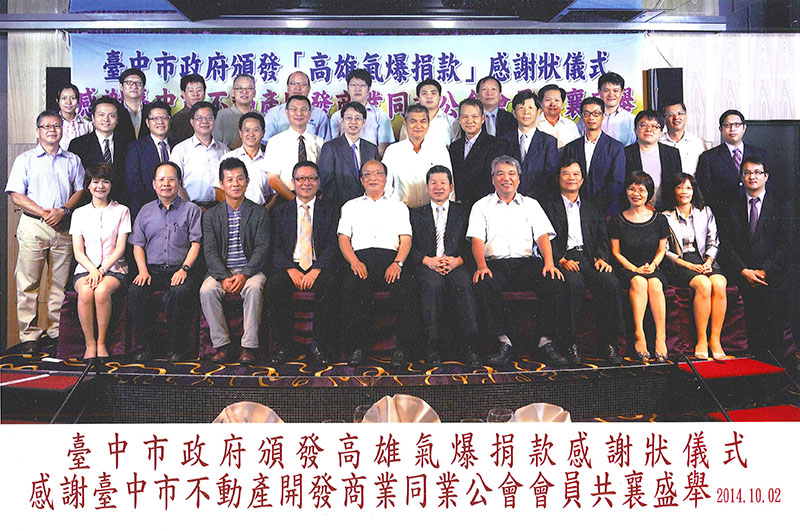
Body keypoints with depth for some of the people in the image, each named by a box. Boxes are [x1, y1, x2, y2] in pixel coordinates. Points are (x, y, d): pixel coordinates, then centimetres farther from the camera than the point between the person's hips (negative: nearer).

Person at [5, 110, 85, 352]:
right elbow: (15, 196, 1)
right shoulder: (25, 159, 9)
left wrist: (63, 210, -8)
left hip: (63, 226, 2)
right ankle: (29, 335, 1)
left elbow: (81, 190, 9)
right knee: (28, 282, -4)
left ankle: (56, 332, 8)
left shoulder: (72, 160, 16)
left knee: (60, 282, 2)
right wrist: (43, 213, -11)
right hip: (33, 225, -2)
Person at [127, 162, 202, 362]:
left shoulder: (191, 210, 11)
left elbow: (195, 243, 2)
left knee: (180, 291, -35)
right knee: (135, 291, -28)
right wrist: (143, 270, -3)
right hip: (152, 269, 3)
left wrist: (184, 269, -13)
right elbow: (138, 245, 15)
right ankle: (148, 344, -14)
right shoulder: (146, 211, 20)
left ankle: (176, 348, -20)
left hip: (180, 269, -3)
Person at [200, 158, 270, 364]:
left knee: (254, 288, -34)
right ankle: (221, 344, -17)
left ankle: (249, 346, -25)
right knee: (207, 290, -28)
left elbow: (262, 248, -4)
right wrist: (224, 277, -18)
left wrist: (244, 274, -19)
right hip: (221, 270, 2)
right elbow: (210, 251, 0)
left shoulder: (259, 213, 6)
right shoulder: (211, 215, 9)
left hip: (250, 269, -1)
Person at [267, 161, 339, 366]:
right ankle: (282, 345, -19)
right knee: (275, 285, -31)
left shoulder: (331, 211, 14)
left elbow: (333, 245, 1)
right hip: (289, 266, 1)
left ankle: (321, 346, -22)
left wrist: (317, 270, -16)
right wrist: (290, 270, -13)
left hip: (319, 267, -1)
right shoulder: (280, 211, 17)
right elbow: (276, 246, 6)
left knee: (327, 284, -34)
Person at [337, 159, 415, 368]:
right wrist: (354, 262, -7)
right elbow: (343, 239, 14)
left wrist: (397, 263, -10)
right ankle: (356, 347, -24)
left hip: (391, 257, 0)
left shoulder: (399, 206, 25)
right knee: (351, 286, -34)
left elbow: (406, 239, 12)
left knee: (403, 285, -34)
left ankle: (401, 348, -26)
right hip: (361, 258, 0)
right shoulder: (350, 207, 26)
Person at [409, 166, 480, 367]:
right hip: (426, 265, 0)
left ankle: (470, 346, -35)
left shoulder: (464, 212, 22)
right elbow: (410, 248, 10)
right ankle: (433, 345, -30)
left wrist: (458, 260, -11)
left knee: (463, 283, -35)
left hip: (457, 264, 0)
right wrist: (428, 260, -10)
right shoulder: (417, 214, 23)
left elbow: (472, 245, 10)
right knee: (433, 284, -35)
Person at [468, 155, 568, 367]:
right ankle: (503, 342, -25)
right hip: (496, 264, -1)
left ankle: (546, 342, -22)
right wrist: (481, 266, -17)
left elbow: (543, 236, 7)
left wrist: (549, 263, -12)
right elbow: (477, 240, 3)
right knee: (483, 284, -34)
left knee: (554, 280, -29)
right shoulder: (482, 206, 16)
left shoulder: (531, 204, 20)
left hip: (527, 262, 1)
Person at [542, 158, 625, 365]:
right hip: (564, 260, -3)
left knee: (611, 283, -28)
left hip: (590, 258, 3)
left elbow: (603, 239, 16)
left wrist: (602, 258, -5)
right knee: (574, 284, -35)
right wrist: (561, 260, -14)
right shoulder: (548, 207, 16)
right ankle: (570, 342, -26)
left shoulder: (593, 210, 27)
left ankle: (608, 342, -21)